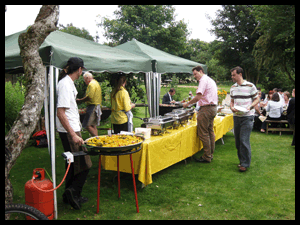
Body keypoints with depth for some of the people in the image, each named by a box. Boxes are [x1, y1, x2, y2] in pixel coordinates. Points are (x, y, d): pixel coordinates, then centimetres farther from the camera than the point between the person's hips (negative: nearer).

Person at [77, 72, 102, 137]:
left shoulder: (91, 84, -13)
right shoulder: (96, 83, 20)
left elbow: (89, 97, -21)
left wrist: (79, 100, -9)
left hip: (92, 106, -11)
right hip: (97, 105, 11)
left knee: (88, 125, -11)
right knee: (93, 125, 14)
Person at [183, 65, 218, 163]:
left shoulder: (203, 80, -12)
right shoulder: (211, 80, 20)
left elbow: (198, 97, -20)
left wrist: (187, 103, -10)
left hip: (206, 108, -10)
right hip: (213, 107, 11)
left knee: (203, 133, -5)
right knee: (210, 132, 14)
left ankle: (206, 157, 0)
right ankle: (210, 154, 21)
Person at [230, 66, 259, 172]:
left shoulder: (250, 86, -7)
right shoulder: (233, 88, 10)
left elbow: (257, 99, 0)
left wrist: (250, 107, -17)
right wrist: (232, 107, -4)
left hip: (247, 117, -6)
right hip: (236, 116, 6)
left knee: (244, 140, -9)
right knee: (237, 140, 10)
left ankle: (245, 163, 3)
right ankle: (241, 160, 25)